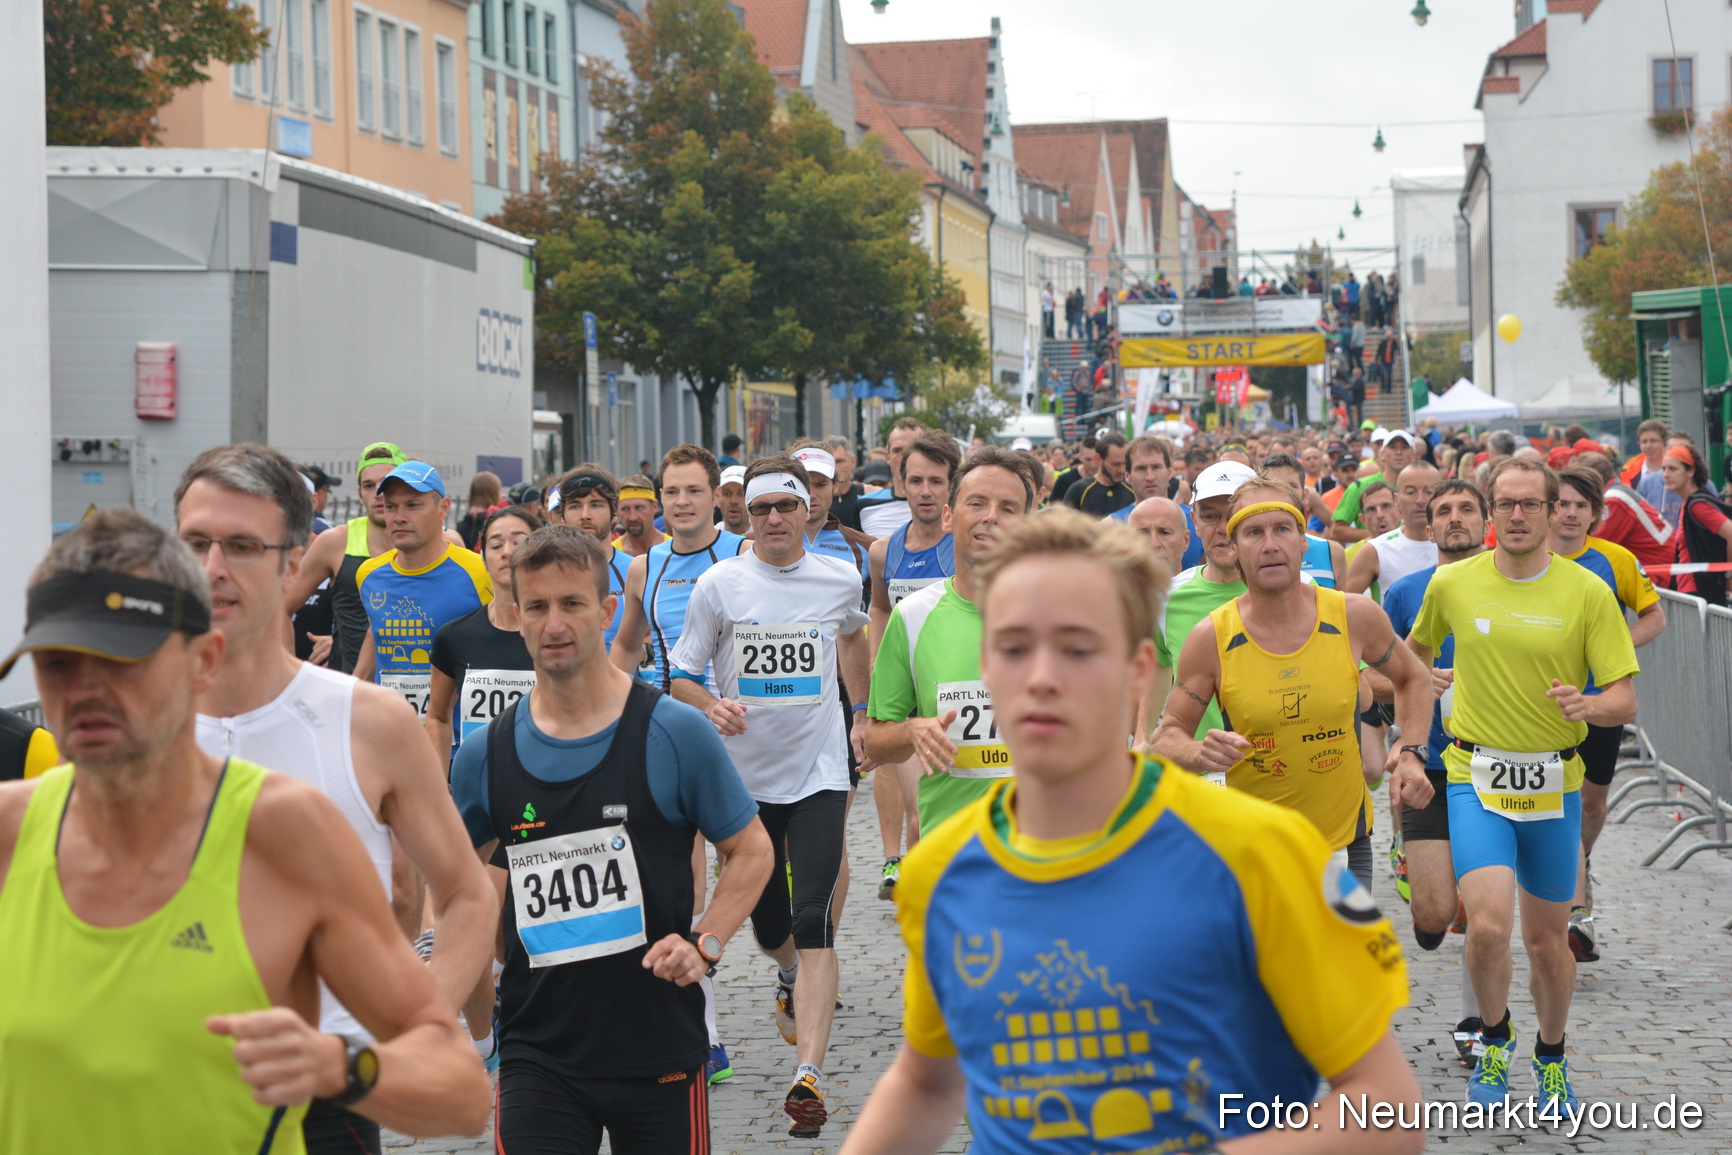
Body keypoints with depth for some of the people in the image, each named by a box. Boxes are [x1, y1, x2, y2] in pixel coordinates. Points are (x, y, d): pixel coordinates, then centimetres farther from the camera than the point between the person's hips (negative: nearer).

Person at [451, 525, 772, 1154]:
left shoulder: (674, 732, -5)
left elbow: (750, 850, 3)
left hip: (660, 1047, -1)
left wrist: (705, 943, -10)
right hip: (538, 1050, 1)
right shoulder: (486, 754, 2)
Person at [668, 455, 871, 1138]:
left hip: (819, 772, -1)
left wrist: (867, 716, 28)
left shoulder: (841, 579, 0)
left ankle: (808, 1075, -21)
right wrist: (712, 706, -19)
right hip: (745, 775, 1)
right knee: (767, 923, 12)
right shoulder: (719, 583, -4)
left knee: (811, 920, -16)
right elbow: (681, 676, 2)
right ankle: (792, 981, 49)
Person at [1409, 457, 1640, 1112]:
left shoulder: (1587, 592, -4)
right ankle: (1495, 1038, 10)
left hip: (1554, 784, 1)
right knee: (1489, 923, -19)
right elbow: (1416, 650, 21)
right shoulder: (1452, 584, -1)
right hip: (1476, 778, -1)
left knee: (1548, 937, 10)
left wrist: (1587, 705, -26)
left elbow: (1625, 699, -4)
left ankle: (1551, 1059, 35)